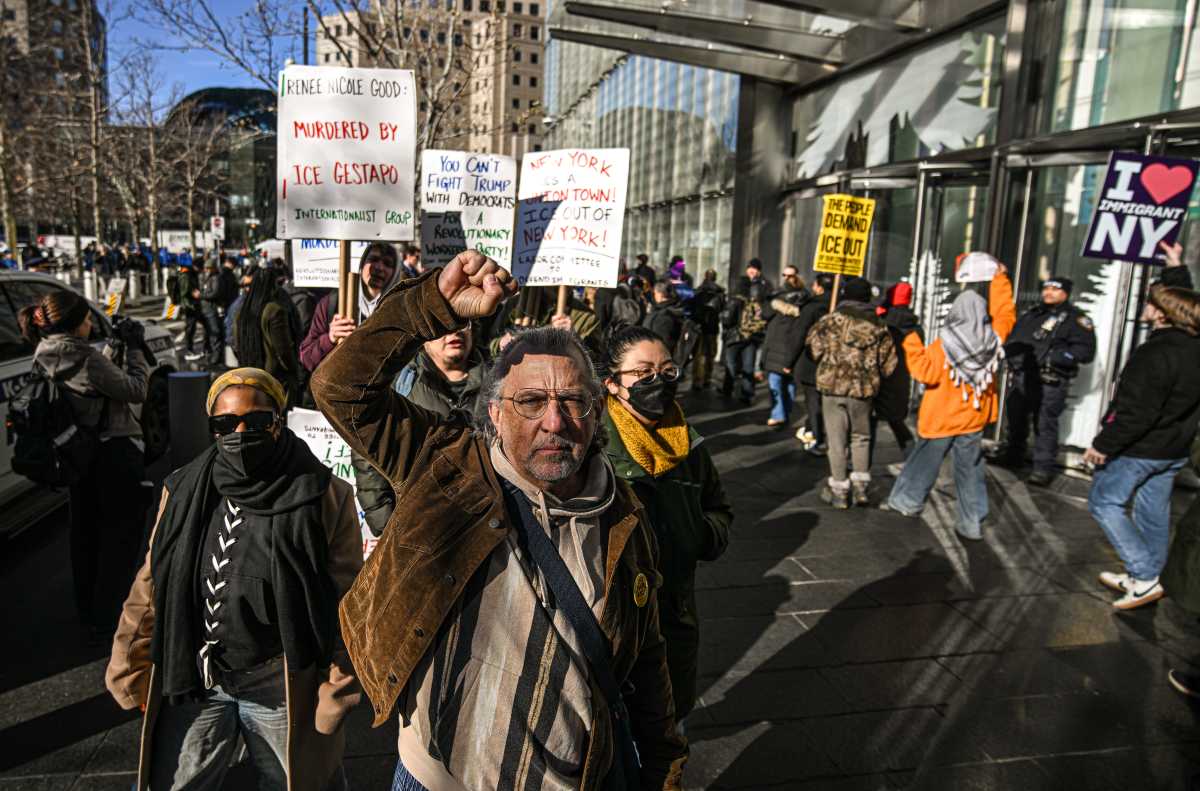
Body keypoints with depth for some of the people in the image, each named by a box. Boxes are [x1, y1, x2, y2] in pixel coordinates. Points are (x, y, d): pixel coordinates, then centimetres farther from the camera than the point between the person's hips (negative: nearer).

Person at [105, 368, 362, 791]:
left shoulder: (325, 497, -12)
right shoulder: (184, 492, -1)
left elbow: (345, 607, -10)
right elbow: (151, 589, 5)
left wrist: (336, 694, -9)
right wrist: (131, 674, 6)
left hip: (282, 689, -3)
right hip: (193, 681, 3)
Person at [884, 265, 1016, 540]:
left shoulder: (945, 345, -19)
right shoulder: (992, 339, -5)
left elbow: (926, 372, -23)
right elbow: (1006, 314, 11)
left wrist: (912, 345, -16)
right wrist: (1000, 280, 16)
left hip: (940, 418, -3)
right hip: (974, 418, 4)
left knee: (924, 461, 15)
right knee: (970, 470, 9)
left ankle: (906, 500, 29)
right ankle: (972, 523, 10)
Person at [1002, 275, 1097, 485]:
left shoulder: (1075, 318, -2)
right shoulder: (1032, 313, 18)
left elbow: (1086, 351, -11)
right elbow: (1014, 337, 29)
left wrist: (1056, 357, -21)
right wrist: (1008, 350, 9)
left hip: (1049, 382, -7)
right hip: (1020, 376, 7)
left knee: (1045, 425, -6)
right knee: (1016, 419, 18)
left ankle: (1043, 468, 2)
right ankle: (1013, 456, 36)